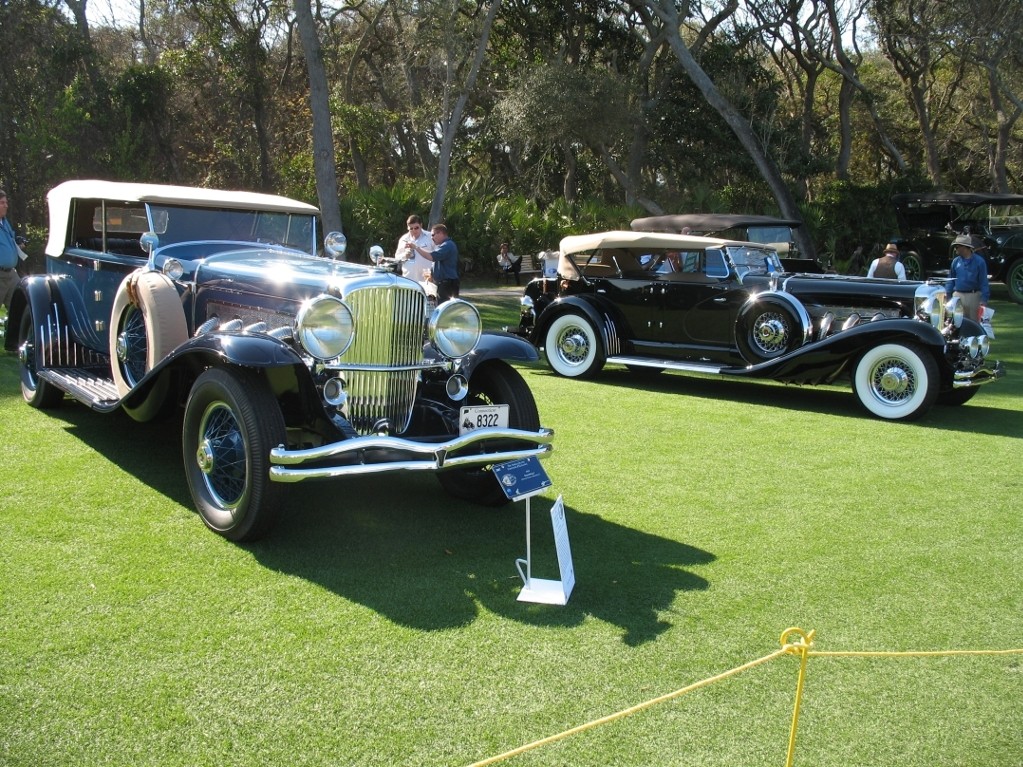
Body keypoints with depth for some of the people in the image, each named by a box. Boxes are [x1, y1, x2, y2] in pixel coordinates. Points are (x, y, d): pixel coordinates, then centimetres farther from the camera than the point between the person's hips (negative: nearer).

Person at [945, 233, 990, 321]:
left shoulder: (979, 261, -5)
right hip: (957, 296, 3)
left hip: (973, 297, -3)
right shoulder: (955, 261, 7)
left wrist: (984, 300, -12)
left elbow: (983, 282, -6)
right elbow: (950, 280, 12)